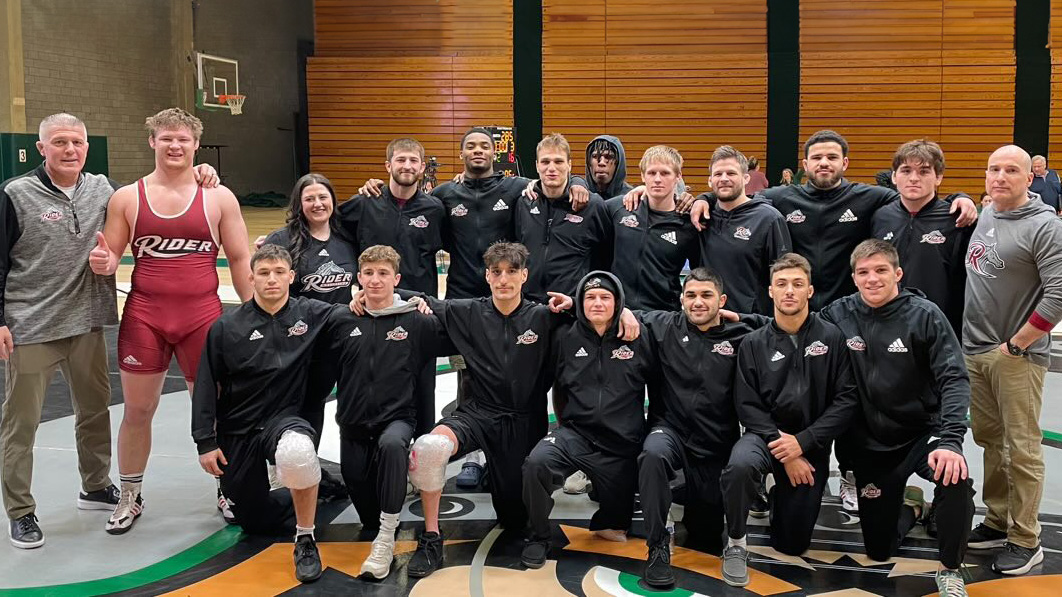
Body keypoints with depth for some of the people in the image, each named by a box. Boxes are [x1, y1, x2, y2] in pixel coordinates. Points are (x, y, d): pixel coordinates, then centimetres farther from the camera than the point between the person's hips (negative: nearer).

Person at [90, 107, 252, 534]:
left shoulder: (218, 198, 0)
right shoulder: (126, 198, 3)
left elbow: (240, 261, 2)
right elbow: (111, 258, 8)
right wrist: (104, 263, -16)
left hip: (202, 316, -1)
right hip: (144, 316, 1)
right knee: (137, 410, 8)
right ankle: (130, 497, 26)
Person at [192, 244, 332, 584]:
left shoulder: (310, 314, -4)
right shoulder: (226, 328, -3)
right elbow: (206, 388, 0)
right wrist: (205, 442, -4)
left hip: (283, 420, -2)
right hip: (236, 433, 2)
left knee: (297, 451, -39)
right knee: (253, 518, 6)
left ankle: (305, 542, -18)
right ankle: (321, 489, 34)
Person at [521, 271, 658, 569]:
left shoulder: (638, 338, -3)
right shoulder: (566, 338, 3)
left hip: (622, 444, 0)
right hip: (576, 433, 0)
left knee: (617, 526, 6)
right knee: (537, 463, -32)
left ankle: (604, 523, 46)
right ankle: (538, 538, -9)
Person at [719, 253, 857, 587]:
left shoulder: (831, 337, -3)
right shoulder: (754, 344, -1)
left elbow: (846, 400, -8)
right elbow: (748, 406, -4)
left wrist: (802, 442, -16)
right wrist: (783, 452, -17)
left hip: (812, 445, 1)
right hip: (766, 435, -1)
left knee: (792, 544, 5)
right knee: (740, 465, -38)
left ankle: (782, 499, 39)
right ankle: (736, 544, -13)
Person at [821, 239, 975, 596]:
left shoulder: (924, 315, -14)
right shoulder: (840, 315, -7)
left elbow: (954, 379, -20)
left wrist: (950, 440, -33)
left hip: (922, 432, -3)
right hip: (870, 443, 3)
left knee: (955, 476, -38)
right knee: (879, 550, 8)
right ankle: (909, 506, 44)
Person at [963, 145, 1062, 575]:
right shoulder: (982, 217, 9)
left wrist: (1015, 345, -14)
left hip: (1017, 357, -7)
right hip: (974, 351, 7)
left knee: (1021, 449, -3)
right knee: (989, 439, 15)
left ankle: (1025, 541, 7)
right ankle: (998, 522, 27)